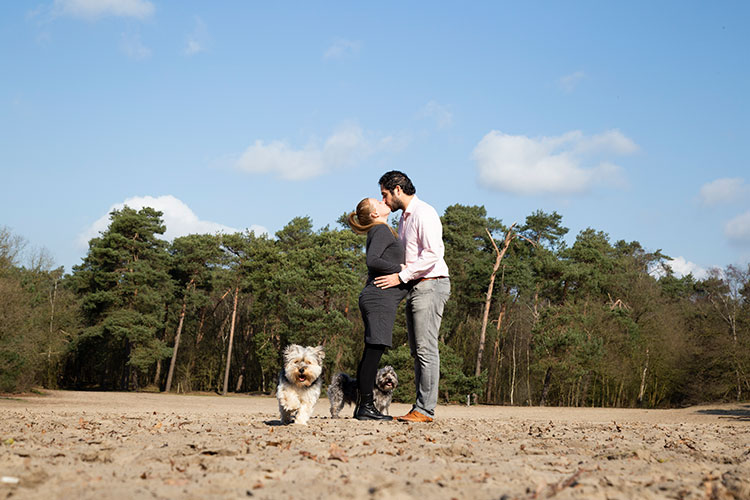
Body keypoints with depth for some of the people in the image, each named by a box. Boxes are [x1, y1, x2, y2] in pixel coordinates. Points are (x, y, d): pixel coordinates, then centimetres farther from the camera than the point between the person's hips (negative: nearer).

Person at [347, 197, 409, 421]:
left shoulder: (381, 231, 22)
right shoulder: (381, 230, -7)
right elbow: (373, 261, -20)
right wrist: (400, 268, -13)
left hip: (377, 299, 10)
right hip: (380, 297, -10)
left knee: (371, 353, 8)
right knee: (374, 351, -10)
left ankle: (363, 406, 11)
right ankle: (366, 406, -9)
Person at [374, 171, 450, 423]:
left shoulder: (423, 213, -10)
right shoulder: (404, 218, 21)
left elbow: (433, 253, -20)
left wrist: (401, 276, -18)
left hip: (430, 285, -10)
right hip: (415, 288, 10)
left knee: (426, 349, -11)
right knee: (417, 351, 7)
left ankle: (425, 409, -12)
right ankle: (420, 408, 7)